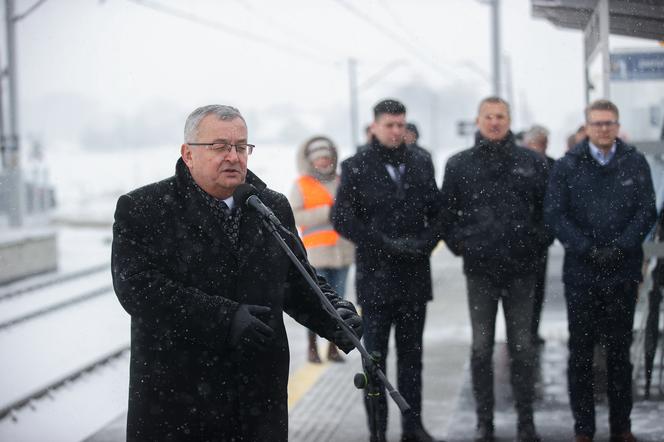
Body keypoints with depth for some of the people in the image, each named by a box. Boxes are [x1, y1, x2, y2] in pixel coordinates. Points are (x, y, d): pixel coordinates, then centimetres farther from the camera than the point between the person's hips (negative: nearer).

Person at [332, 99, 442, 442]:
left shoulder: (421, 164, 10)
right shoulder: (356, 167, -2)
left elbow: (437, 211, 11)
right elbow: (342, 218, -8)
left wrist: (427, 241, -9)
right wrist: (384, 245, -15)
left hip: (415, 274, 4)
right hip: (375, 275, -3)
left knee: (411, 355, 11)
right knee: (375, 358, 1)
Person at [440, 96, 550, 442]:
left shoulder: (532, 162, 3)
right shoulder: (459, 165, 3)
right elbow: (446, 212, 10)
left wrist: (539, 240, 1)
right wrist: (459, 243, 2)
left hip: (521, 269, 0)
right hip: (479, 270, 0)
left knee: (522, 347, 5)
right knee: (481, 348, 5)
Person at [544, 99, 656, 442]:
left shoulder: (635, 163, 4)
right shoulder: (567, 166, 2)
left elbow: (647, 211, -1)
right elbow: (555, 214, -4)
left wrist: (619, 248, -13)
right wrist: (587, 249, -13)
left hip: (623, 271, 1)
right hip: (581, 272, -1)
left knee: (620, 349, 9)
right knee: (581, 350, 4)